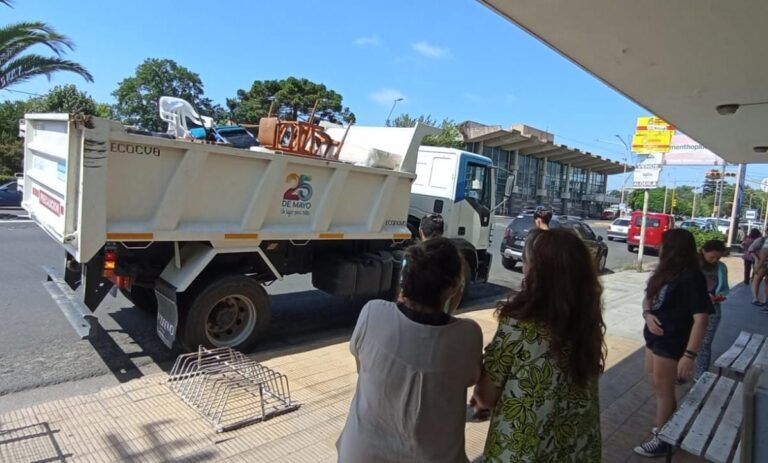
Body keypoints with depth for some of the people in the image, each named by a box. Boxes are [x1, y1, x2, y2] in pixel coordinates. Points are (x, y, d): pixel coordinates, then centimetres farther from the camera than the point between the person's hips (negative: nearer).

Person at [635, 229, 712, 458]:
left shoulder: (692, 278, -21)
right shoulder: (666, 272, 6)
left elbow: (701, 319, -25)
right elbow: (648, 297, 13)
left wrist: (690, 355, -29)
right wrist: (648, 314, -10)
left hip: (672, 342, -8)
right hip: (654, 336, 8)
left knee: (663, 388, 6)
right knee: (659, 386, 22)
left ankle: (662, 438, 22)